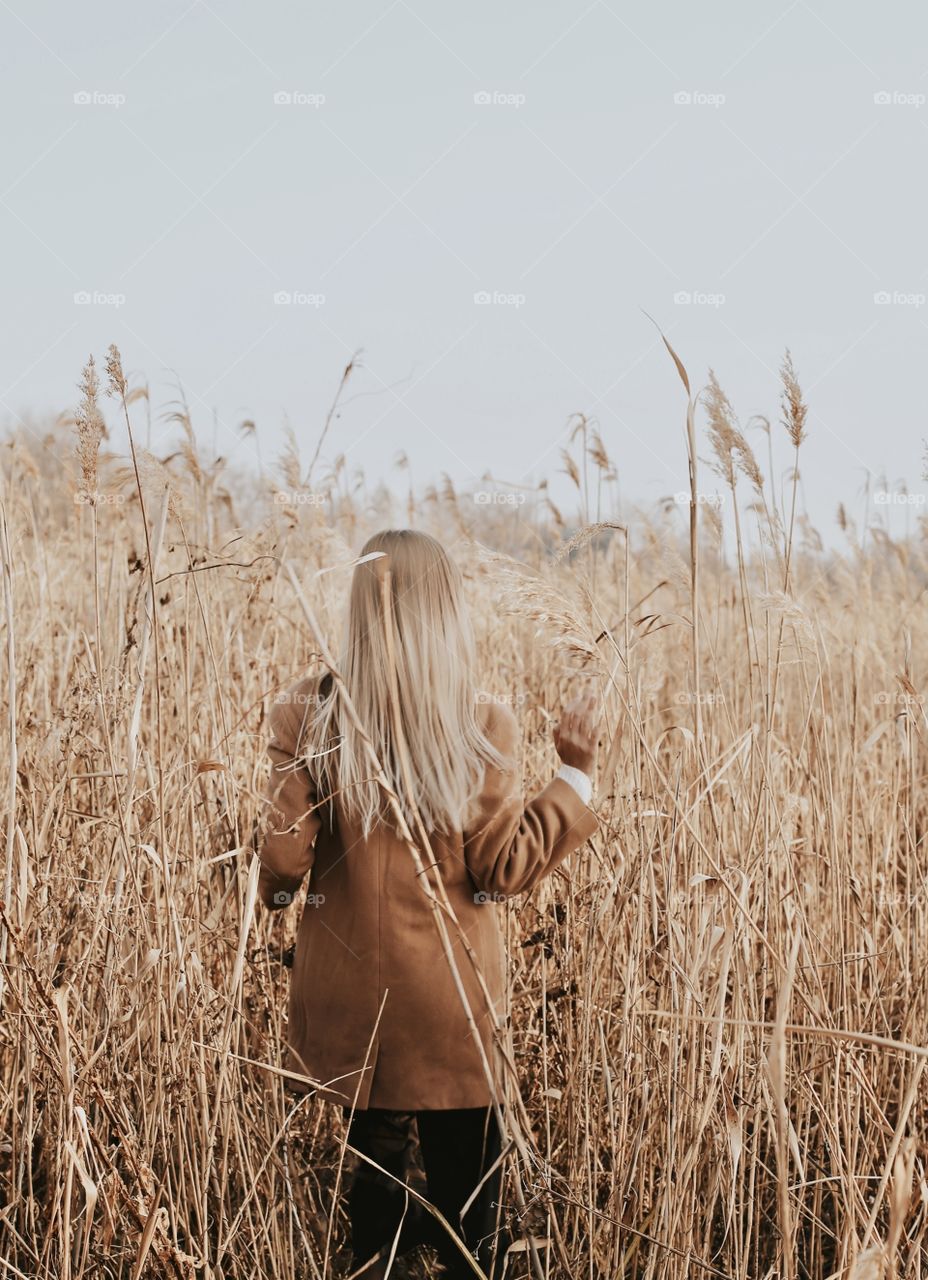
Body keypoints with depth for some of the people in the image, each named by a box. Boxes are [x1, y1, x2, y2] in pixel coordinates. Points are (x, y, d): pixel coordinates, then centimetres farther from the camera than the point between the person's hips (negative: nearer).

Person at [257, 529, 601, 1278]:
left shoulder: (309, 715, -9)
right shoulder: (483, 724, -12)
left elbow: (282, 866, -8)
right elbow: (505, 869, -9)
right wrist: (575, 776, 0)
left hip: (352, 1000, 2)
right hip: (454, 1003, -2)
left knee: (378, 1169, 19)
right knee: (466, 1188, 11)